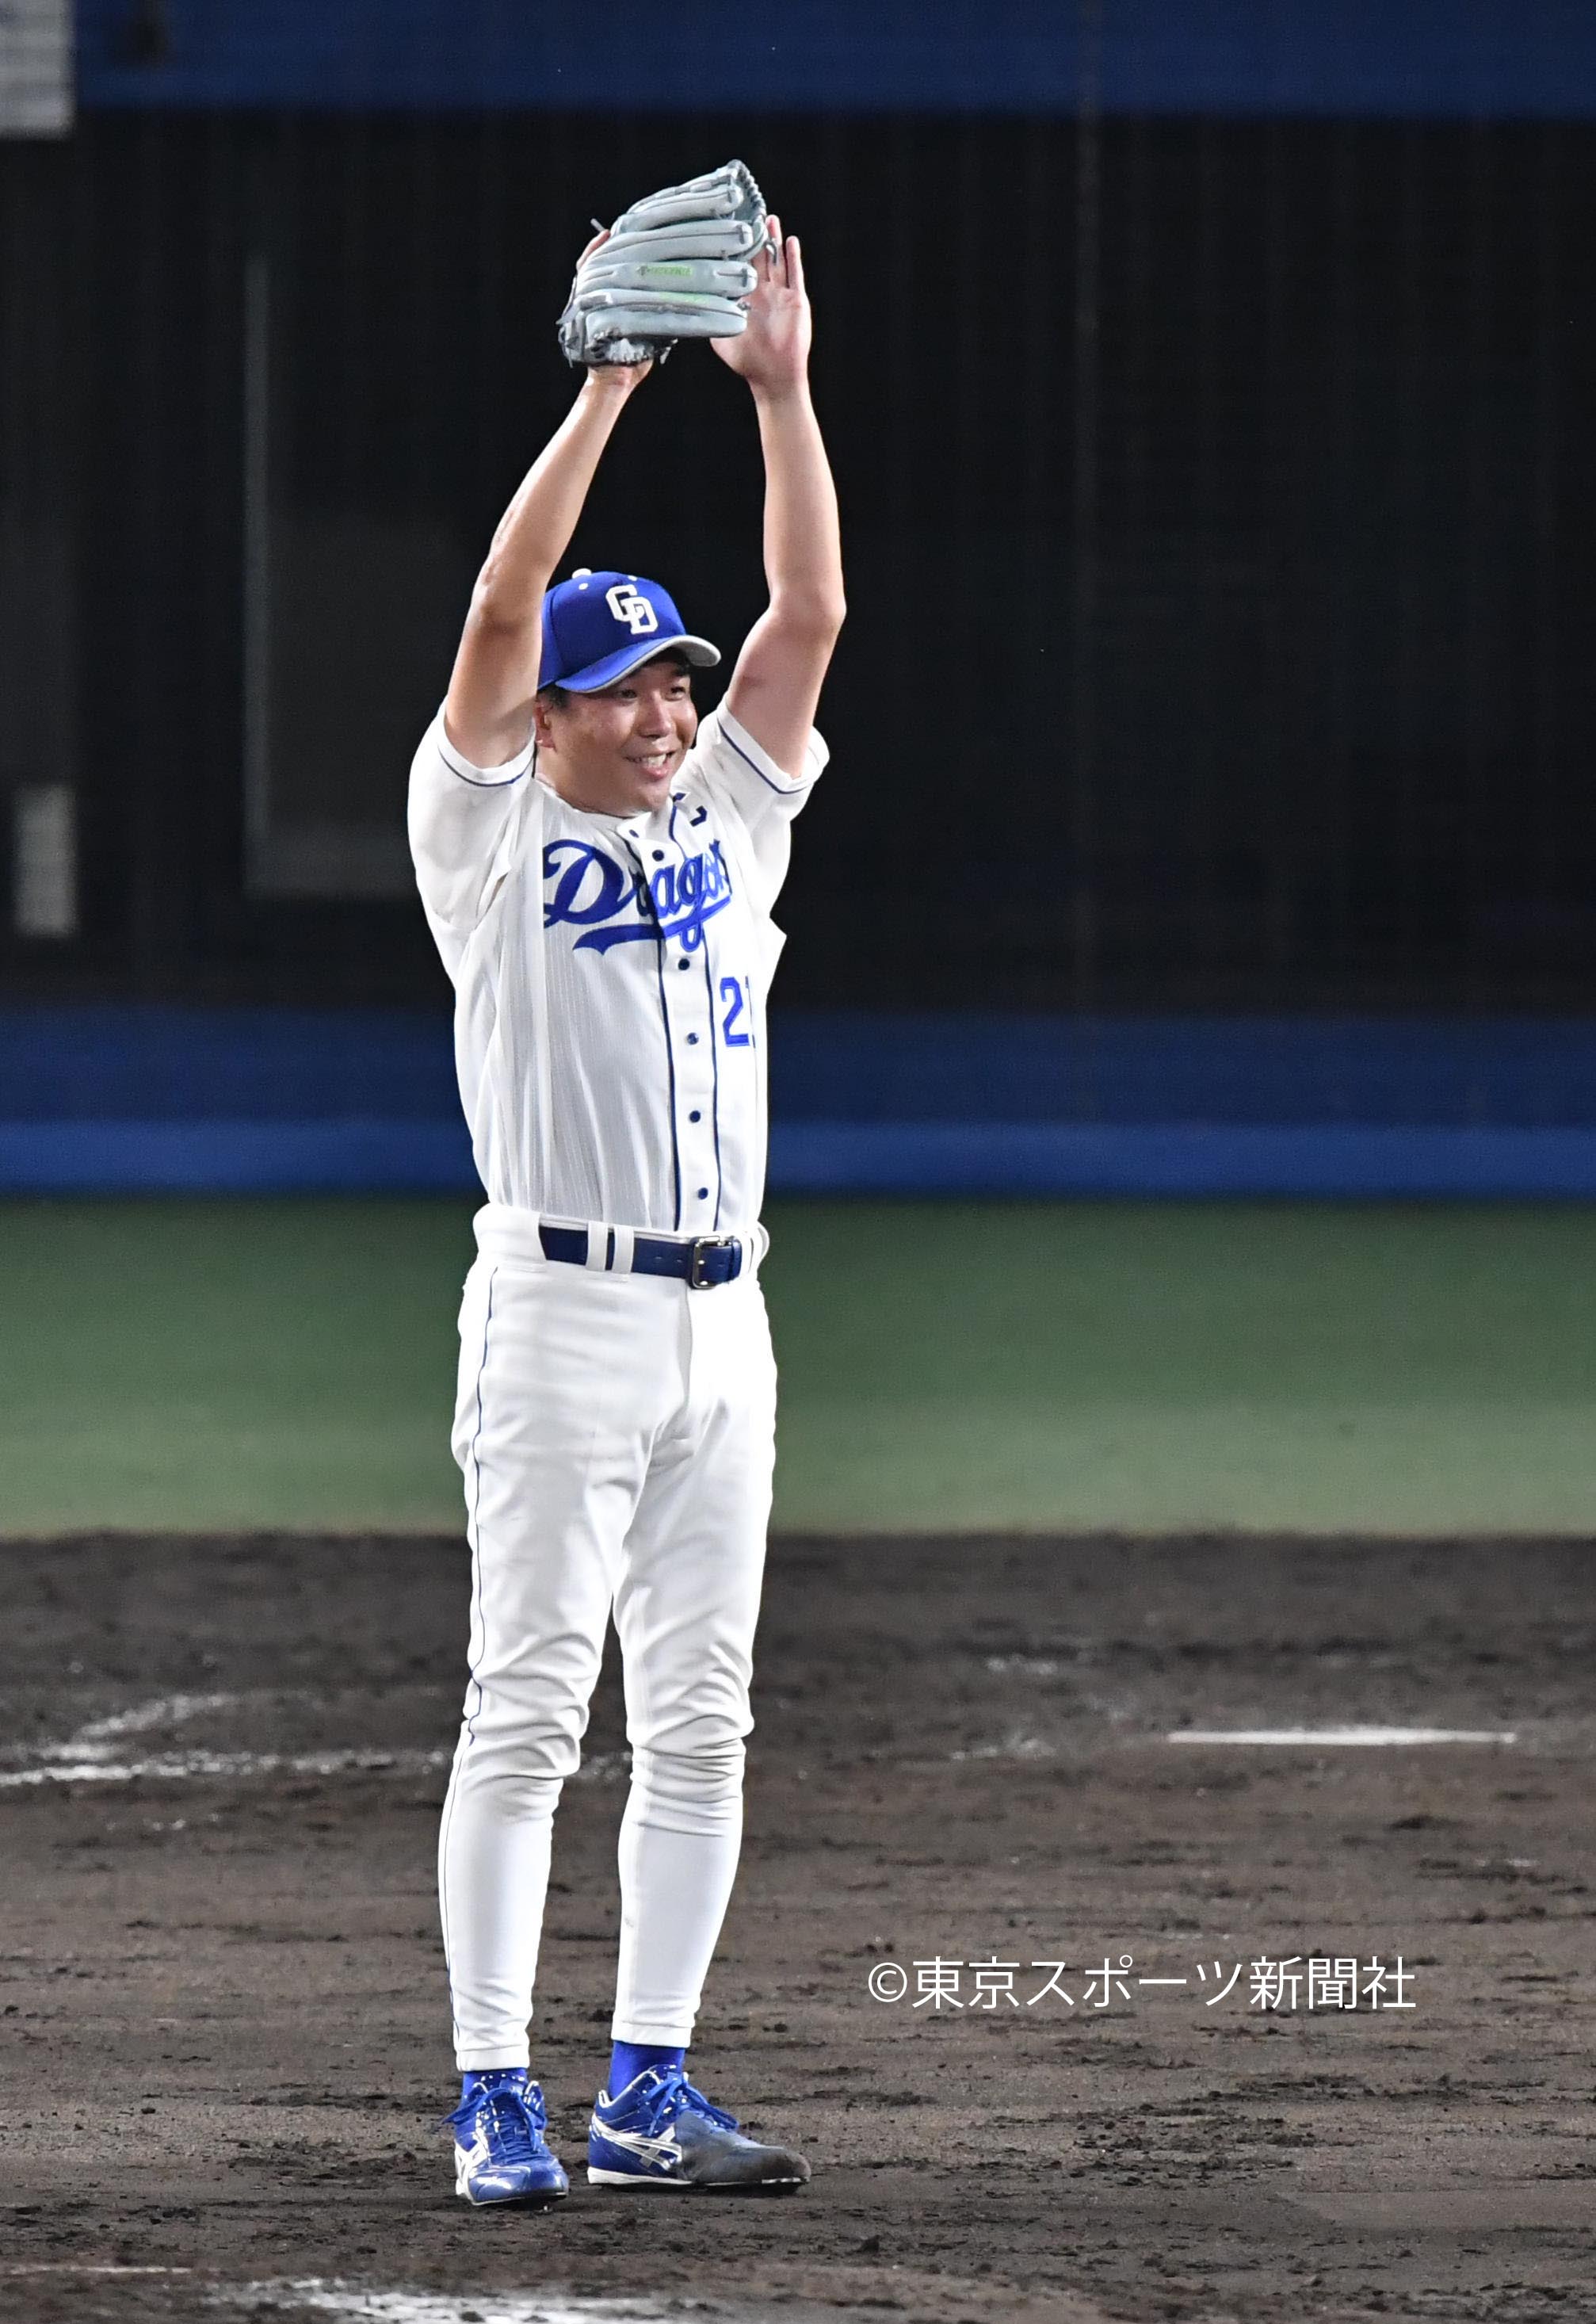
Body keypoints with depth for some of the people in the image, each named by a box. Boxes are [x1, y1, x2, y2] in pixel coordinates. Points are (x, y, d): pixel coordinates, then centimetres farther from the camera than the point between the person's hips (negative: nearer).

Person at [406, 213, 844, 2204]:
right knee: (528, 1708, -7)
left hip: (721, 1323, 6)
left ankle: (646, 2092, 8)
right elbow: (503, 611, -11)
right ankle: (495, 2094, -6)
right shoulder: (492, 832, 1)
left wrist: (780, 386, 1)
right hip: (560, 1310, -6)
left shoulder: (729, 821, 15)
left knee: (698, 1720, 5)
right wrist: (610, 388, -13)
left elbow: (807, 613, 8)